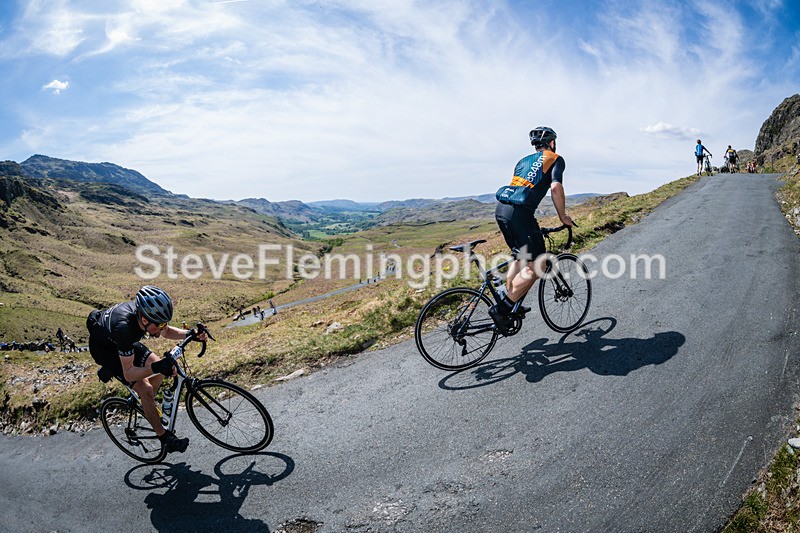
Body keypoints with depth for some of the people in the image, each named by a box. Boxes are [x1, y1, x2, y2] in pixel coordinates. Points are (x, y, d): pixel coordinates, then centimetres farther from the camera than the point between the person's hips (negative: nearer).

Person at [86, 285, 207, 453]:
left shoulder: (145, 311, -25)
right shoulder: (124, 327, -43)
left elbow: (167, 332, -4)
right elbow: (128, 373, -37)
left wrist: (190, 334, -21)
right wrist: (155, 367, -53)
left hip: (123, 341, 7)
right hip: (103, 348, -7)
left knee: (159, 367, 3)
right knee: (145, 389, -15)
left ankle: (147, 406, 28)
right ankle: (165, 438, -1)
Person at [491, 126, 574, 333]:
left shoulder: (524, 160, 29)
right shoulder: (555, 159, 9)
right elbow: (556, 187, -9)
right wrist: (563, 217, 2)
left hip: (500, 209, 8)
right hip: (519, 213, -8)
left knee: (521, 257, 24)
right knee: (536, 266, -1)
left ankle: (509, 303, 24)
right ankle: (501, 309, -6)